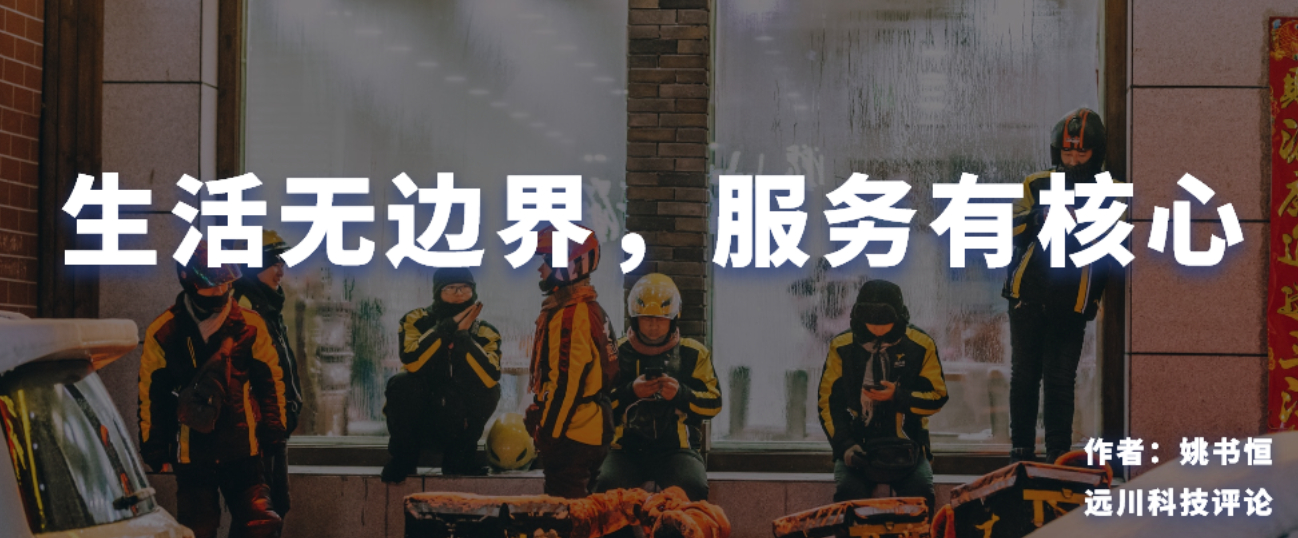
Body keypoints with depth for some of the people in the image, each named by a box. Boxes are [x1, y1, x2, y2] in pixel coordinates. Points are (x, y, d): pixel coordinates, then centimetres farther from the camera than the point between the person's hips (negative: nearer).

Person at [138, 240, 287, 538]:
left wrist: (274, 428, 4)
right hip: (192, 454, 0)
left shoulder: (250, 326, 1)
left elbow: (270, 379, 10)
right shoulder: (163, 332, -1)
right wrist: (153, 445, 6)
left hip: (242, 450, 1)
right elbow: (150, 393, 6)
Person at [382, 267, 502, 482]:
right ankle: (402, 458, -8)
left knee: (489, 391, -23)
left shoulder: (486, 333, -6)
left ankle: (459, 458, -3)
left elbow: (490, 379, -24)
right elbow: (412, 362, -28)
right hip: (417, 422, -1)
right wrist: (447, 327, -29)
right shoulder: (416, 321, -8)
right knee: (403, 383, -28)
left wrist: (463, 335, -27)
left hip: (457, 427, 1)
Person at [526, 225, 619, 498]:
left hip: (570, 434, -10)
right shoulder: (592, 309, 16)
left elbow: (568, 380, -21)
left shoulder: (569, 314, -16)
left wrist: (549, 431, -17)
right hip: (594, 432, 10)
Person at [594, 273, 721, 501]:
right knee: (608, 486, -29)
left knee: (692, 490, -30)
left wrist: (681, 394, -12)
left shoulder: (694, 354, 10)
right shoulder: (616, 353, 10)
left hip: (676, 448, 0)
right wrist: (630, 392, -13)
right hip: (626, 448, 0)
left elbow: (714, 403, 6)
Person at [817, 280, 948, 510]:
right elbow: (828, 402, 3)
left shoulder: (921, 346, 1)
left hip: (907, 447, 0)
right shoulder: (841, 347, 2)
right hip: (858, 446, 0)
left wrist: (898, 396, -15)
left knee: (919, 492, -26)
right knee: (848, 491, -26)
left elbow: (938, 396, 3)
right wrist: (845, 445, -10)